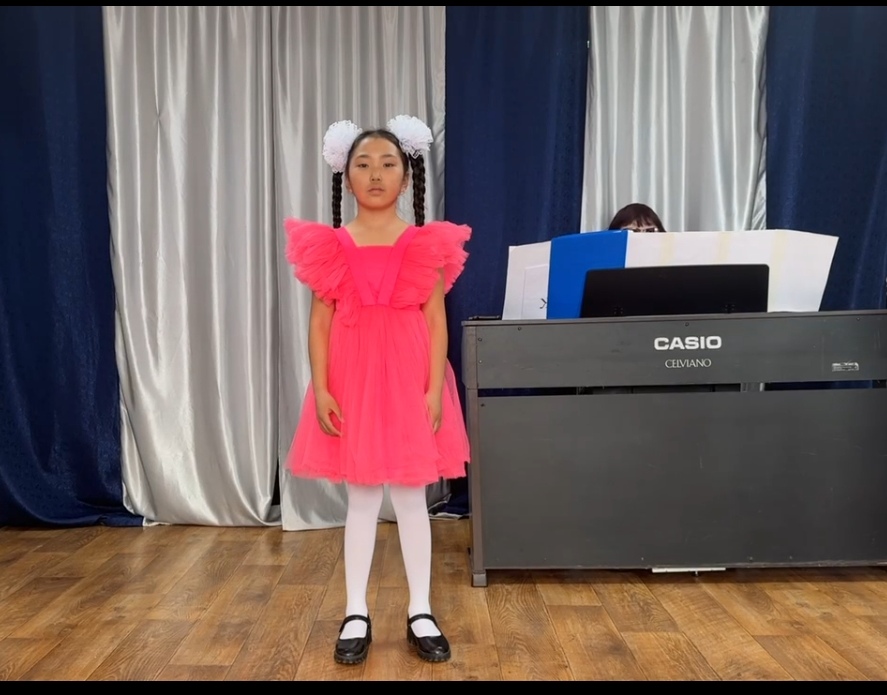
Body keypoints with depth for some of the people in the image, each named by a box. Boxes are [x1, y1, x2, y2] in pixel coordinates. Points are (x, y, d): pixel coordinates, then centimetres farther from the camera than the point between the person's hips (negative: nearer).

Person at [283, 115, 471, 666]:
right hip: (353, 382, 1)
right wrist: (322, 390, -6)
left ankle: (421, 613, 24)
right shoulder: (330, 246, 2)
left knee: (412, 497, 9)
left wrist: (435, 389, -8)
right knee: (361, 498, 9)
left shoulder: (427, 245, 1)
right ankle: (356, 614, 24)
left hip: (410, 382, 0)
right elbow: (320, 323, 1)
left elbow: (437, 321, -1)